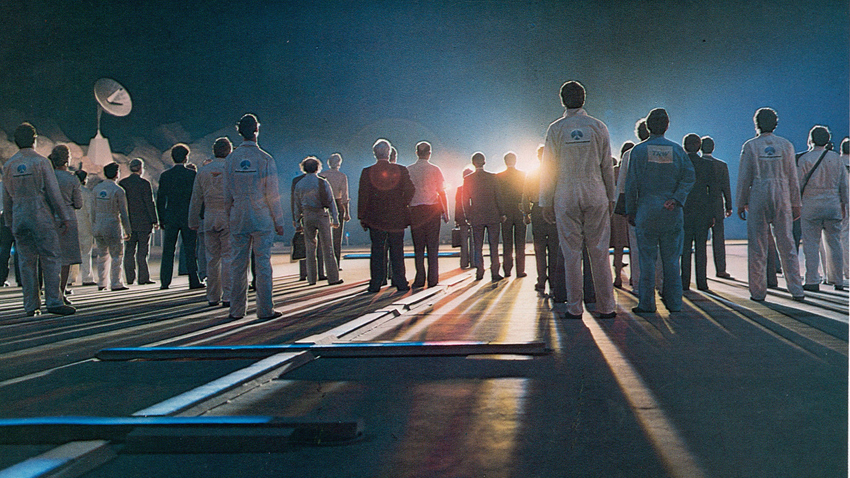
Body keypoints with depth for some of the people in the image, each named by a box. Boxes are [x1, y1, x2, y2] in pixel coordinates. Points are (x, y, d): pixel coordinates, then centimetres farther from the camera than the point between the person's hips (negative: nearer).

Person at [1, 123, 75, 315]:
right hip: (41, 218, -5)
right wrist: (65, 217, -3)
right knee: (50, 259, -2)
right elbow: (54, 193, -8)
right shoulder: (41, 162, -6)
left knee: (27, 262, 7)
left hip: (19, 219, 5)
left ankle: (31, 305, 9)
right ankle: (53, 301, -6)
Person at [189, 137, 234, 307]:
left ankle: (213, 297, 11)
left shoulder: (203, 171, 8)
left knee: (212, 258, 8)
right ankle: (227, 296, -5)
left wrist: (193, 221, 16)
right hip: (228, 217, -3)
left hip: (210, 218, 3)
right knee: (228, 257, -2)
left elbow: (196, 199, 10)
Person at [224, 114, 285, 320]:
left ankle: (237, 309, 12)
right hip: (262, 220, -3)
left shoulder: (230, 160, 3)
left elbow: (227, 194, 7)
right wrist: (278, 221, 0)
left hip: (238, 220, 3)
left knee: (238, 264, 7)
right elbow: (273, 194, -7)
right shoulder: (265, 159, -7)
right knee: (263, 264, 1)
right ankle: (265, 309, 2)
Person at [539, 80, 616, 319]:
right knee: (599, 252, 4)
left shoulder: (556, 129, 0)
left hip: (566, 198, -1)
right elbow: (607, 166, 5)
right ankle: (606, 306, 6)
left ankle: (574, 308, 5)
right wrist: (611, 197, 12)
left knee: (571, 254, 2)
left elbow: (548, 169, 0)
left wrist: (546, 203, 4)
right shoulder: (598, 127, 4)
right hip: (596, 196, 1)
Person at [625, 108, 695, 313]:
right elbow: (689, 177, -3)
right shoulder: (677, 150, 8)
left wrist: (630, 210, 2)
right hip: (672, 212, 2)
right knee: (671, 258, 8)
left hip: (647, 211, -2)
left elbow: (632, 183, -2)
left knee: (647, 258, 0)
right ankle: (673, 302, 10)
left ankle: (647, 303, 1)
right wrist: (676, 199, -9)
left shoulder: (639, 150, 0)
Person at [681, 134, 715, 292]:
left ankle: (685, 283, 1)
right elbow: (713, 189, 1)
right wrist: (712, 214, 5)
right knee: (701, 247, 5)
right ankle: (702, 282, 4)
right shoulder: (707, 164, 2)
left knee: (684, 247, 3)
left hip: (684, 209, -1)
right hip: (703, 209, 1)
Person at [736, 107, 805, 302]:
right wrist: (795, 203, 11)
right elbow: (792, 177, 6)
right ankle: (796, 290, 4)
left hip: (757, 199, -2)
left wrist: (741, 203, 5)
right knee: (787, 245, 6)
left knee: (757, 248, 2)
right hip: (782, 199, 2)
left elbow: (744, 178, -2)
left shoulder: (750, 146, -1)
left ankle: (758, 291, 4)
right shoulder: (785, 145, 5)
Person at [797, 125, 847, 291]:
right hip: (833, 204, 4)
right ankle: (838, 281, 13)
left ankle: (812, 281, -3)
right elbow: (843, 184, 10)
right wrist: (843, 203, 19)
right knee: (834, 243, 9)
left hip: (811, 204, -3)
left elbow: (799, 184, -5)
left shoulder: (805, 159, -5)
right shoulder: (835, 158, 6)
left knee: (811, 244, -1)